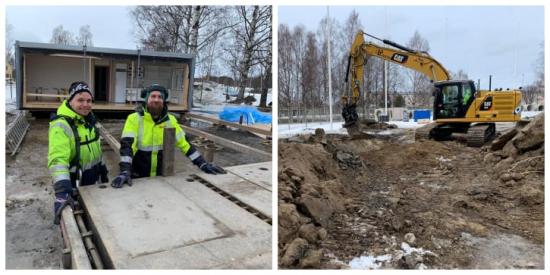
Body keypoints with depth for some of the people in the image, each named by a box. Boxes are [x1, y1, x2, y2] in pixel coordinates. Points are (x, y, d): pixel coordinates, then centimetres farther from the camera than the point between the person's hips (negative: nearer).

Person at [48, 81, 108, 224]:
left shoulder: (88, 120, 3)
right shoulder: (61, 125, -24)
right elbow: (58, 159, -35)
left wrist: (103, 171, 18)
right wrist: (62, 191, -46)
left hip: (93, 181, 8)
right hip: (74, 185, -7)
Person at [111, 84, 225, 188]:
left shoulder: (170, 120, -1)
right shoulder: (134, 118, -12)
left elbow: (184, 142, 0)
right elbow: (127, 145, -22)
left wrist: (202, 163, -7)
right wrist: (125, 172, -36)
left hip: (162, 175, 3)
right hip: (138, 176, -3)